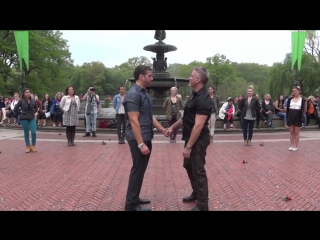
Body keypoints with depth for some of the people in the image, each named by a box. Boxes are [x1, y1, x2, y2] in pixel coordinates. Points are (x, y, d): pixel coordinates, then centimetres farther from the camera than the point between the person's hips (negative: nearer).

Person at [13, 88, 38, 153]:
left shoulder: (33, 100, -1)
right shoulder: (21, 101, -9)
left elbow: (36, 108, 18)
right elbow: (15, 109, -3)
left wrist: (36, 113, 8)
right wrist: (19, 114, 2)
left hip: (32, 118, 2)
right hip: (24, 119, -2)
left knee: (34, 132, -8)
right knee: (26, 133, 6)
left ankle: (33, 146, 9)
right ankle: (28, 147, 17)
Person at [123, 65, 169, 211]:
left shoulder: (145, 93, 12)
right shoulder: (133, 94, -17)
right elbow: (134, 121, -22)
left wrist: (162, 129, 11)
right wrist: (141, 144, -24)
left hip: (146, 138, 9)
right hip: (138, 139, -9)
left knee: (141, 169, 16)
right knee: (138, 170, -2)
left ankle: (135, 198, 30)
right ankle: (131, 204, 9)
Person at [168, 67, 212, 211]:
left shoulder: (203, 99, -22)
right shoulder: (195, 95, 10)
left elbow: (198, 126, -26)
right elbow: (186, 117, 19)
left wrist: (188, 146, -26)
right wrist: (173, 127, 14)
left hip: (198, 141, -10)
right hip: (191, 138, 10)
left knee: (198, 170, -1)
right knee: (188, 165, 22)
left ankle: (202, 205, 13)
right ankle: (196, 193, 40)